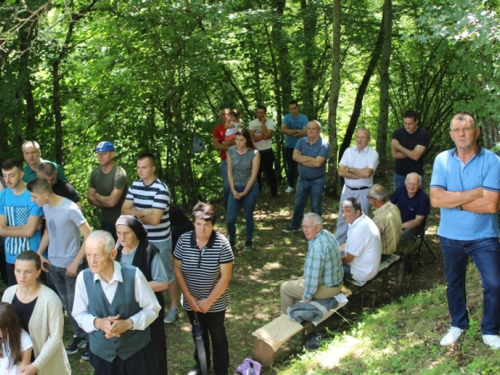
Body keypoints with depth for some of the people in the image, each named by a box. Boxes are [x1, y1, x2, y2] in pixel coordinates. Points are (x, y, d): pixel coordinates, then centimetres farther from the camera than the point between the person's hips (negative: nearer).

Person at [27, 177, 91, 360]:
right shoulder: (46, 206, -2)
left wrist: (75, 262, -18)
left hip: (70, 265, -6)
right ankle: (80, 336, 29)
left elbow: (89, 237, -19)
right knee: (66, 304, 14)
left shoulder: (70, 209, -23)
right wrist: (39, 254, 9)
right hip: (53, 264, 6)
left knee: (75, 304, 1)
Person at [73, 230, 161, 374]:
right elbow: (79, 314, 0)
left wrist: (129, 323, -22)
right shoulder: (83, 278, -12)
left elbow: (152, 309, -8)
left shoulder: (133, 275, -19)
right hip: (102, 352, 2)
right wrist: (97, 322, -19)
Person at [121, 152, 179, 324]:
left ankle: (174, 307, 27)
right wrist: (144, 212, -19)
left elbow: (154, 219, -26)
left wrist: (136, 214, -10)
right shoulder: (135, 186, 0)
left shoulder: (161, 189, -21)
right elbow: (124, 210, -5)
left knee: (166, 274, 11)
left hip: (160, 241, -6)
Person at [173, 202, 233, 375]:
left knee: (217, 336, 16)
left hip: (215, 303, -3)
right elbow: (177, 270, -7)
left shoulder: (222, 243, -21)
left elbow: (225, 276, -17)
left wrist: (209, 301, -16)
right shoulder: (183, 240, -14)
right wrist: (189, 297, -12)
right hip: (191, 301, 3)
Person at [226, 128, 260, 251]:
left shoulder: (254, 153, -12)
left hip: (250, 189, -3)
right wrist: (233, 190, -8)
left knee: (248, 217, 9)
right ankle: (232, 241, 23)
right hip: (235, 189, 3)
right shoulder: (231, 151, -2)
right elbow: (229, 173, 0)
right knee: (230, 219, -1)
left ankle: (249, 242, 29)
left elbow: (253, 175, -11)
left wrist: (244, 192, -13)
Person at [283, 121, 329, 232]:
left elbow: (318, 163, -26)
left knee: (316, 207, 8)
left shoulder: (324, 144, -16)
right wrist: (310, 159, -19)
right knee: (298, 204, 17)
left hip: (317, 181, -4)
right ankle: (294, 226, 33)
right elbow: (295, 156, -12)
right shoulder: (302, 141, -1)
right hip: (302, 179, 5)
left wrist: (302, 159, -14)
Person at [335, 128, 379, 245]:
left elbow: (367, 173, -23)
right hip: (347, 190, 4)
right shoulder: (348, 151, 2)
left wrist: (350, 169, -10)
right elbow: (341, 172, -8)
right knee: (342, 217, 12)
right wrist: (360, 174, -16)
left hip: (363, 192, -3)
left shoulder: (373, 154, -8)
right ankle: (337, 243, 23)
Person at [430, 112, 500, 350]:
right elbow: (435, 199, -17)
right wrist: (474, 193, -20)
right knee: (454, 283, 18)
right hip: (450, 236, 3)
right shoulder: (442, 160, -6)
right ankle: (458, 325, 38)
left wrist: (454, 201, -16)